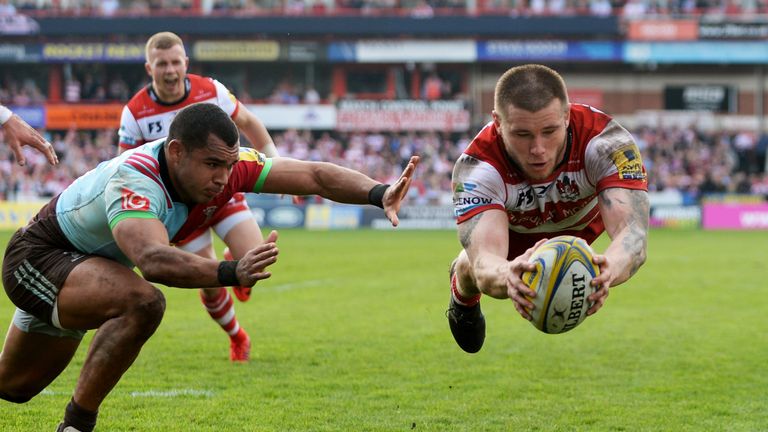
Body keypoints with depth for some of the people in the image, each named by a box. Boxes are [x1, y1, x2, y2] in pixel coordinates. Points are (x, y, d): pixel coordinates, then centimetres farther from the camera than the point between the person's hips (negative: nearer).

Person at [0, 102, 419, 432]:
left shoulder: (223, 161, -20)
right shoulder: (133, 182, -41)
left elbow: (315, 175, -19)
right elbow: (152, 259, -58)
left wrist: (379, 194, -35)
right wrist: (232, 272, -72)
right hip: (37, 257, -8)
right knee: (141, 302, -34)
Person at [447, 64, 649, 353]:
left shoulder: (606, 142, -44)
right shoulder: (478, 168, -44)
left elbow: (633, 232, -56)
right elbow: (485, 262, -57)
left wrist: (609, 270, -81)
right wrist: (507, 275, -84)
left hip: (580, 220, 1)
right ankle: (462, 294, 25)